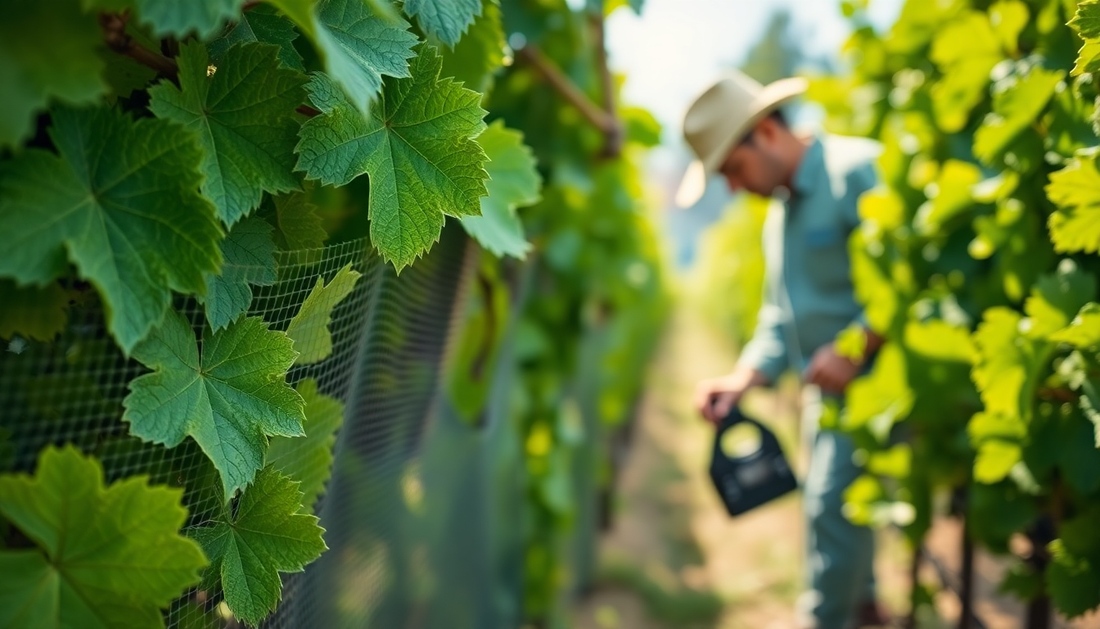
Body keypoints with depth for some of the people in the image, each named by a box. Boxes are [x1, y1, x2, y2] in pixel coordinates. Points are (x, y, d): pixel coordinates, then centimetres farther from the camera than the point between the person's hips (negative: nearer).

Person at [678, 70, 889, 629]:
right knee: (839, 501, 18)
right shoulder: (779, 214, 17)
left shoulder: (859, 170, -14)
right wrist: (741, 381, 3)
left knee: (832, 503, -9)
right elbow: (779, 320, 18)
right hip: (826, 386, 9)